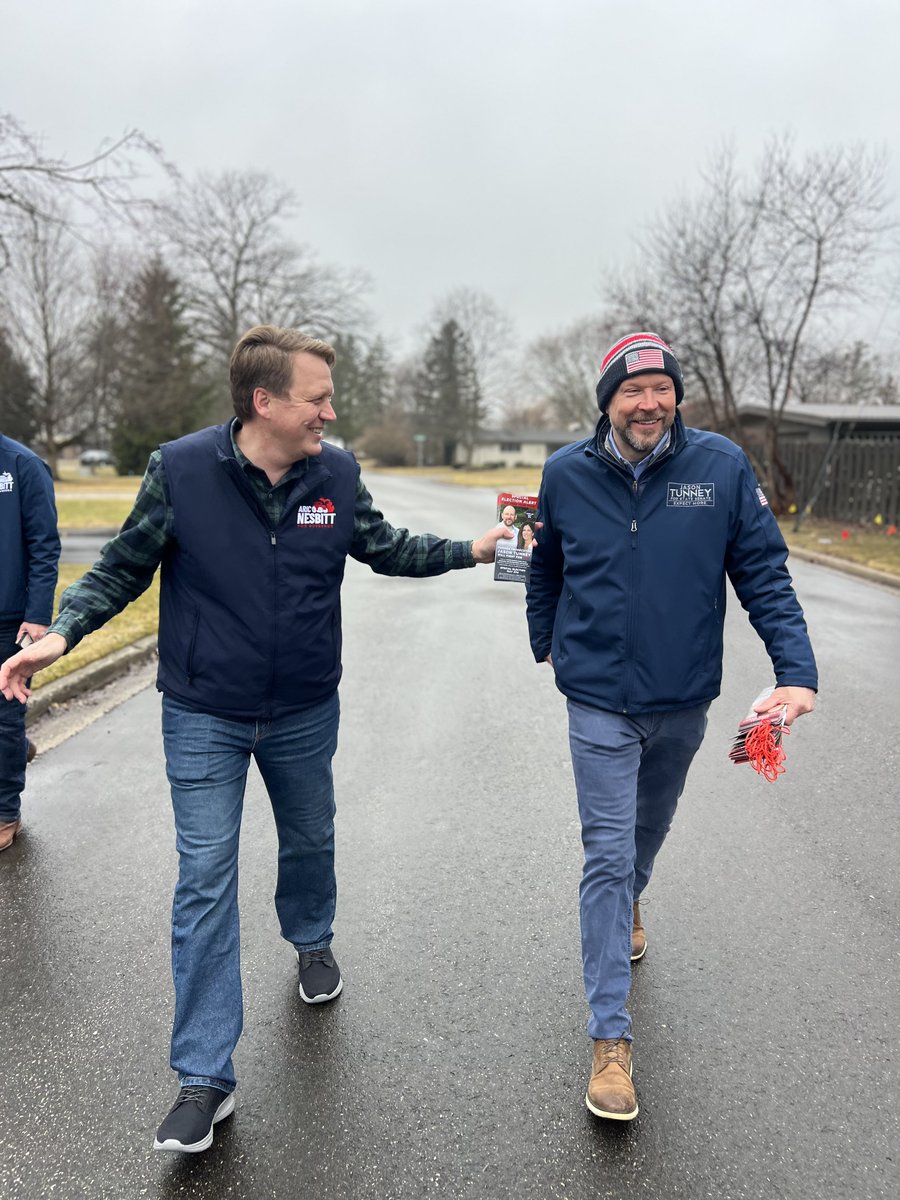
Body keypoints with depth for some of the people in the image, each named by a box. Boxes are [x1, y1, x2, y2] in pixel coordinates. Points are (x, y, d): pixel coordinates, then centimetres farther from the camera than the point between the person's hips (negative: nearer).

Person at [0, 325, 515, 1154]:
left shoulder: (336, 473, -7)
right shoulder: (182, 468, -15)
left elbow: (386, 549, 8)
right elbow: (124, 566, -5)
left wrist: (471, 550, 1)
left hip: (305, 713, 3)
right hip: (204, 718, -2)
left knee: (310, 842, 22)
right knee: (206, 881, -1)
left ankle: (312, 942, 54)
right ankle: (205, 1077, 12)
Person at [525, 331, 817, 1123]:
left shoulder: (722, 465, -10)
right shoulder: (566, 474, -7)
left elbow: (764, 573, -8)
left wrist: (796, 671, -18)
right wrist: (545, 638, 22)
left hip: (683, 700, 2)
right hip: (599, 701, -1)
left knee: (650, 828, 25)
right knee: (607, 856, -3)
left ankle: (630, 904, 58)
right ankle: (611, 1038, 7)